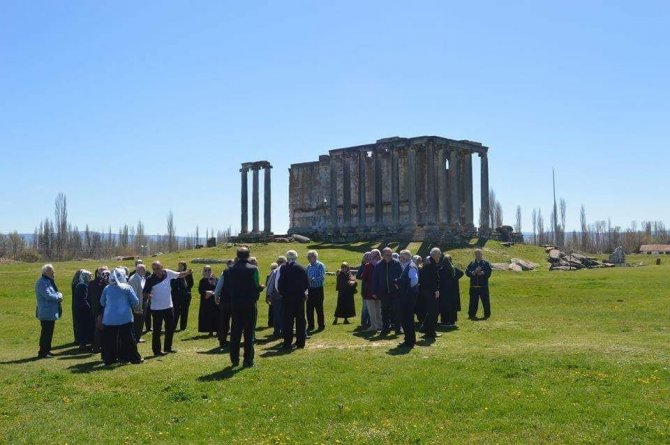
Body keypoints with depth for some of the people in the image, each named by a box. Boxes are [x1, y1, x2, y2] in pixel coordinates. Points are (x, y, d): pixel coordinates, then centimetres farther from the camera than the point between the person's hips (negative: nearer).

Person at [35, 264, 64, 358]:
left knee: (49, 332, 14)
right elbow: (48, 296, -24)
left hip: (51, 312, 10)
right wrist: (59, 296, -8)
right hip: (46, 313, -10)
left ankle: (47, 350, 22)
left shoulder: (49, 281, 16)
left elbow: (53, 293, 20)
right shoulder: (42, 283, -16)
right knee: (46, 332, -6)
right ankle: (42, 352, -1)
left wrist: (58, 295, -3)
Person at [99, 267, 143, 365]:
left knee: (109, 339, 8)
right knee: (128, 339, 5)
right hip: (124, 318, -2)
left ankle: (109, 359, 10)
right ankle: (134, 358, 10)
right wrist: (129, 305, 16)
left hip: (109, 319, 2)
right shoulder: (127, 287, -5)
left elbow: (102, 303, 15)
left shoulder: (107, 288, 3)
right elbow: (135, 302, -5)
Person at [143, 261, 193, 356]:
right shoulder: (150, 280, -15)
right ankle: (156, 350, 11)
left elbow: (179, 275, 6)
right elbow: (145, 293, -10)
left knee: (171, 328, 14)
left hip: (168, 306, 5)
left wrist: (187, 272, -14)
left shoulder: (168, 273, -5)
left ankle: (168, 348, 29)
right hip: (156, 309, -5)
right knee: (157, 330, 0)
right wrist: (148, 295, -32)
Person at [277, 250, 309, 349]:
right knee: (300, 320, 9)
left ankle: (287, 343, 1)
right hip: (300, 296, 2)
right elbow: (307, 283, 3)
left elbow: (280, 283, -10)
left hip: (288, 297, -2)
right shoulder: (302, 268, 0)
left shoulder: (283, 268, -8)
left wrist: (282, 293, 6)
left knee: (288, 320, 2)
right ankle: (300, 342, 12)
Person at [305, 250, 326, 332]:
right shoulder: (308, 266, 11)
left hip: (318, 289, -6)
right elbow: (306, 277, 15)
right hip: (310, 289, 6)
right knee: (309, 308, 6)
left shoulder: (320, 265, -7)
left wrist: (313, 279, -28)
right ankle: (310, 326, 15)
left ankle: (321, 325, 10)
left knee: (319, 308, 0)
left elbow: (322, 277, -17)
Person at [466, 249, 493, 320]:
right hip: (474, 286, 1)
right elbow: (467, 272, 1)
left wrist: (482, 273, -18)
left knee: (485, 301, 1)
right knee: (473, 301, 2)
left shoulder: (486, 263, 6)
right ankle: (472, 314, 11)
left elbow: (488, 272, -3)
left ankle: (486, 314, 12)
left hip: (483, 286, -1)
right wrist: (474, 272, -14)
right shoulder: (471, 264, 11)